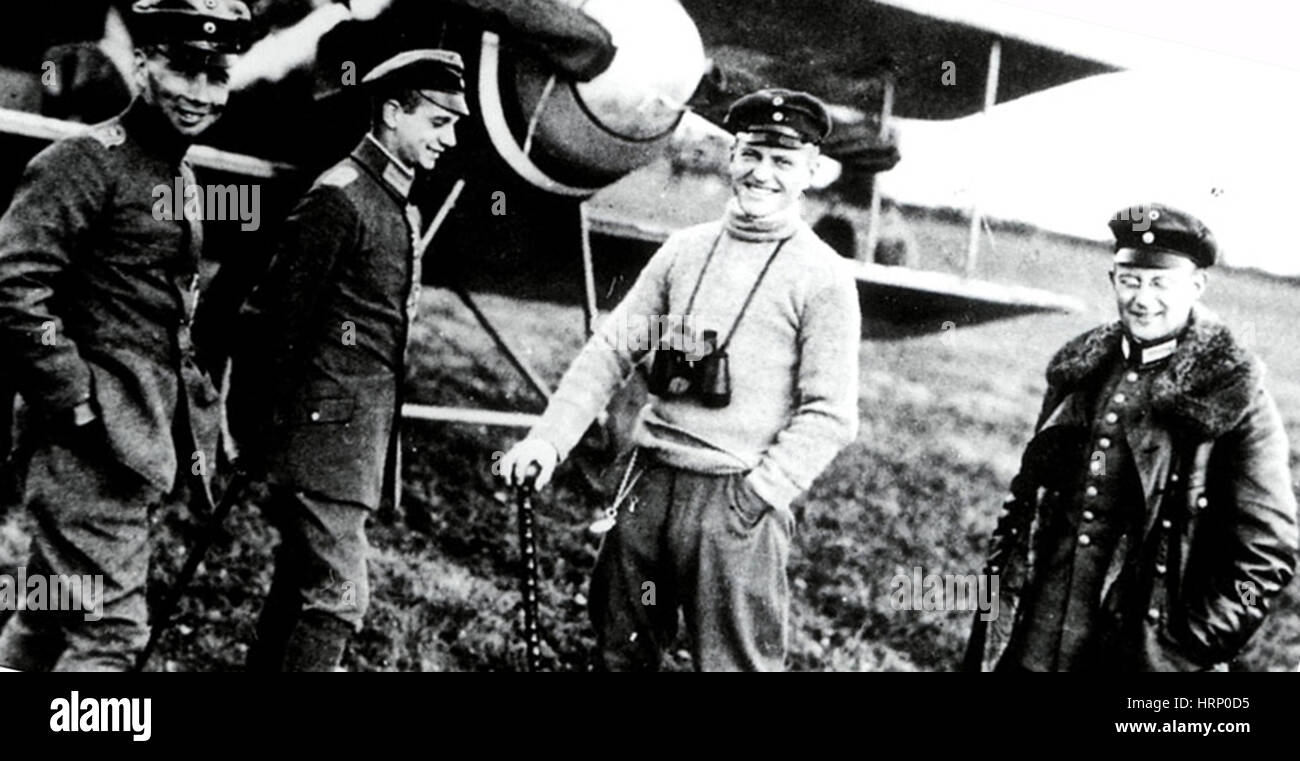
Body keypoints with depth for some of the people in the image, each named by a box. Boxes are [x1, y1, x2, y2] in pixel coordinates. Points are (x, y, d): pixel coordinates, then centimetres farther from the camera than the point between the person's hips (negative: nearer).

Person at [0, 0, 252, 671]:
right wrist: (75, 402, -20)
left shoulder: (181, 176, 17)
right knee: (110, 630, -8)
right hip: (94, 445, -9)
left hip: (142, 441, 9)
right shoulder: (86, 162, -12)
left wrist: (198, 410, 17)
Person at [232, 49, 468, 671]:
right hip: (326, 431, -9)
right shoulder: (340, 197, -14)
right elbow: (272, 317, -15)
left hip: (366, 427, 9)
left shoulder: (399, 204, 16)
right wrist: (256, 430, -10)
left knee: (300, 588, 15)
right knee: (337, 596, -10)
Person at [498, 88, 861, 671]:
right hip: (649, 482, 5)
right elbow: (612, 349, 9)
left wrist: (760, 493, -17)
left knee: (734, 661, 1)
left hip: (737, 500, -5)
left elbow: (830, 414, -8)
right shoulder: (684, 250, 10)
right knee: (620, 649, 16)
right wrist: (549, 437, -1)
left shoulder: (823, 278, -4)